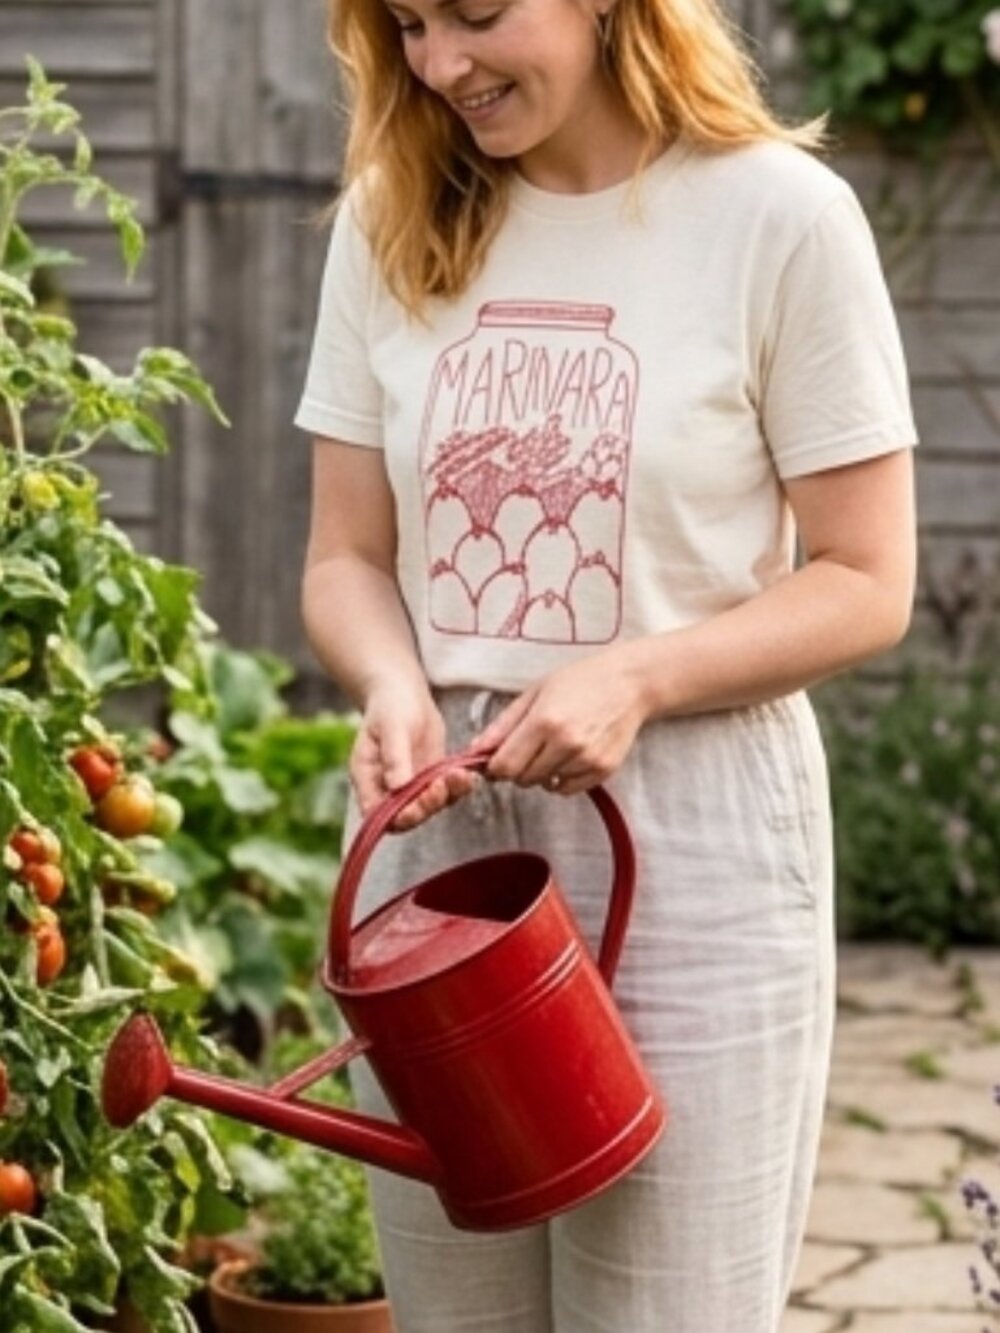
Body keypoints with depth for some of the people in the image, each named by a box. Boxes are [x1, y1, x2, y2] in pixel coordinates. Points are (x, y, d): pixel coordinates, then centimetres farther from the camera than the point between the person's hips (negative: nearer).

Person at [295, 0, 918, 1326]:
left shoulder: (777, 214, -6)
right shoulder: (392, 224, 7)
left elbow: (866, 584, -5)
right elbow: (347, 558, 9)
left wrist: (638, 678, -20)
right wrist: (395, 688, -13)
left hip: (691, 845, -4)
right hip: (440, 834, 4)